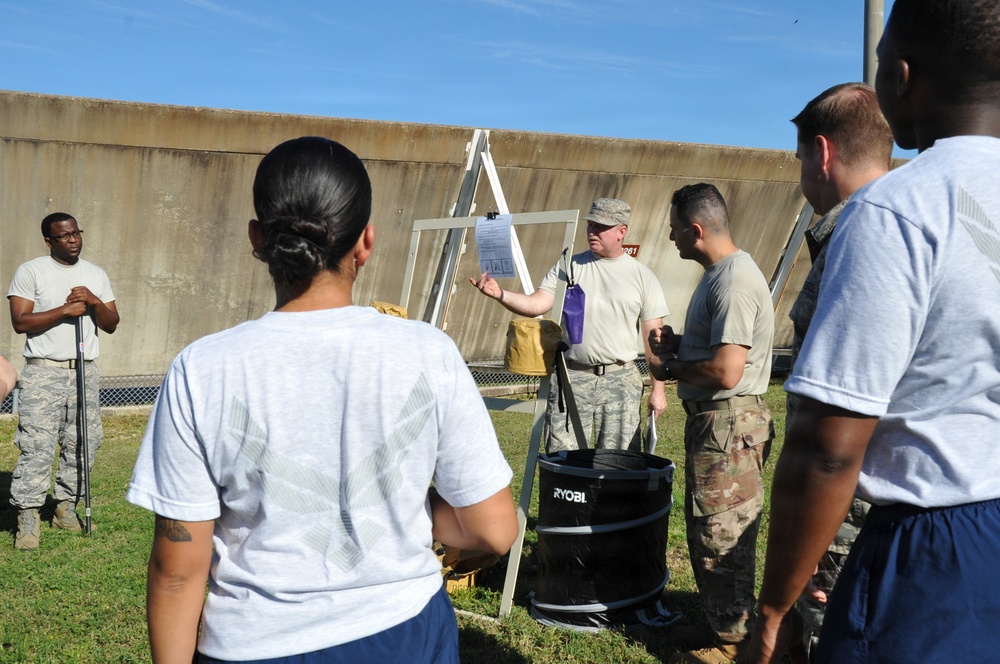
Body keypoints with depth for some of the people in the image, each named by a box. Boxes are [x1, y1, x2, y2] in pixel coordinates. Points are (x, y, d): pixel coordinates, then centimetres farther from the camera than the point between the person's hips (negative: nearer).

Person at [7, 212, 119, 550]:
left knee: (83, 443, 7)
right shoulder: (30, 271, -1)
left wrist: (94, 302, -8)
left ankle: (67, 507, 19)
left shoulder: (97, 274, 12)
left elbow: (111, 325, 10)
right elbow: (20, 322, -9)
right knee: (37, 446, -9)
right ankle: (28, 516, -3)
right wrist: (64, 309, -15)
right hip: (44, 372, -5)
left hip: (86, 372, 5)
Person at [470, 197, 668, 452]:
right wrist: (500, 294, -24)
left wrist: (658, 388, 1)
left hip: (620, 379, 0)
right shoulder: (568, 266, 6)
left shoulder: (642, 276, 4)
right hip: (572, 376, 1)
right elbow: (537, 304, -6)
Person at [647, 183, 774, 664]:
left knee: (721, 537, 1)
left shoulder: (734, 281, -21)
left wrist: (670, 369, -12)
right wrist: (677, 345, 6)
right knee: (709, 530, 20)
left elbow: (726, 371, -27)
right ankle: (720, 625, 35)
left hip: (728, 425, -11)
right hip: (711, 420, 11)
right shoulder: (720, 273, 12)